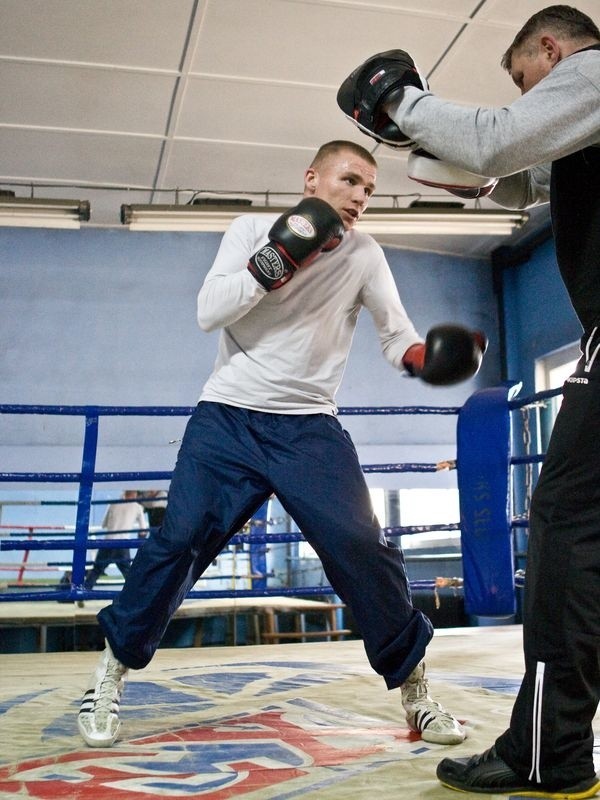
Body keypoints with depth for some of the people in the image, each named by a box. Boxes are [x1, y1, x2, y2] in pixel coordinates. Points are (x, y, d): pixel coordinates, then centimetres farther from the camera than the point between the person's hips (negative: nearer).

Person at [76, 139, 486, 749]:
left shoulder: (364, 256, 7)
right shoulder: (252, 230, 3)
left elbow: (399, 336, 2)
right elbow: (209, 312, -9)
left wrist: (431, 356, -20)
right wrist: (280, 257, -18)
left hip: (310, 429, 1)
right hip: (228, 418, -1)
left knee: (363, 550, -9)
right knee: (180, 541, -8)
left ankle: (413, 686, 10)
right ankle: (113, 668, 14)